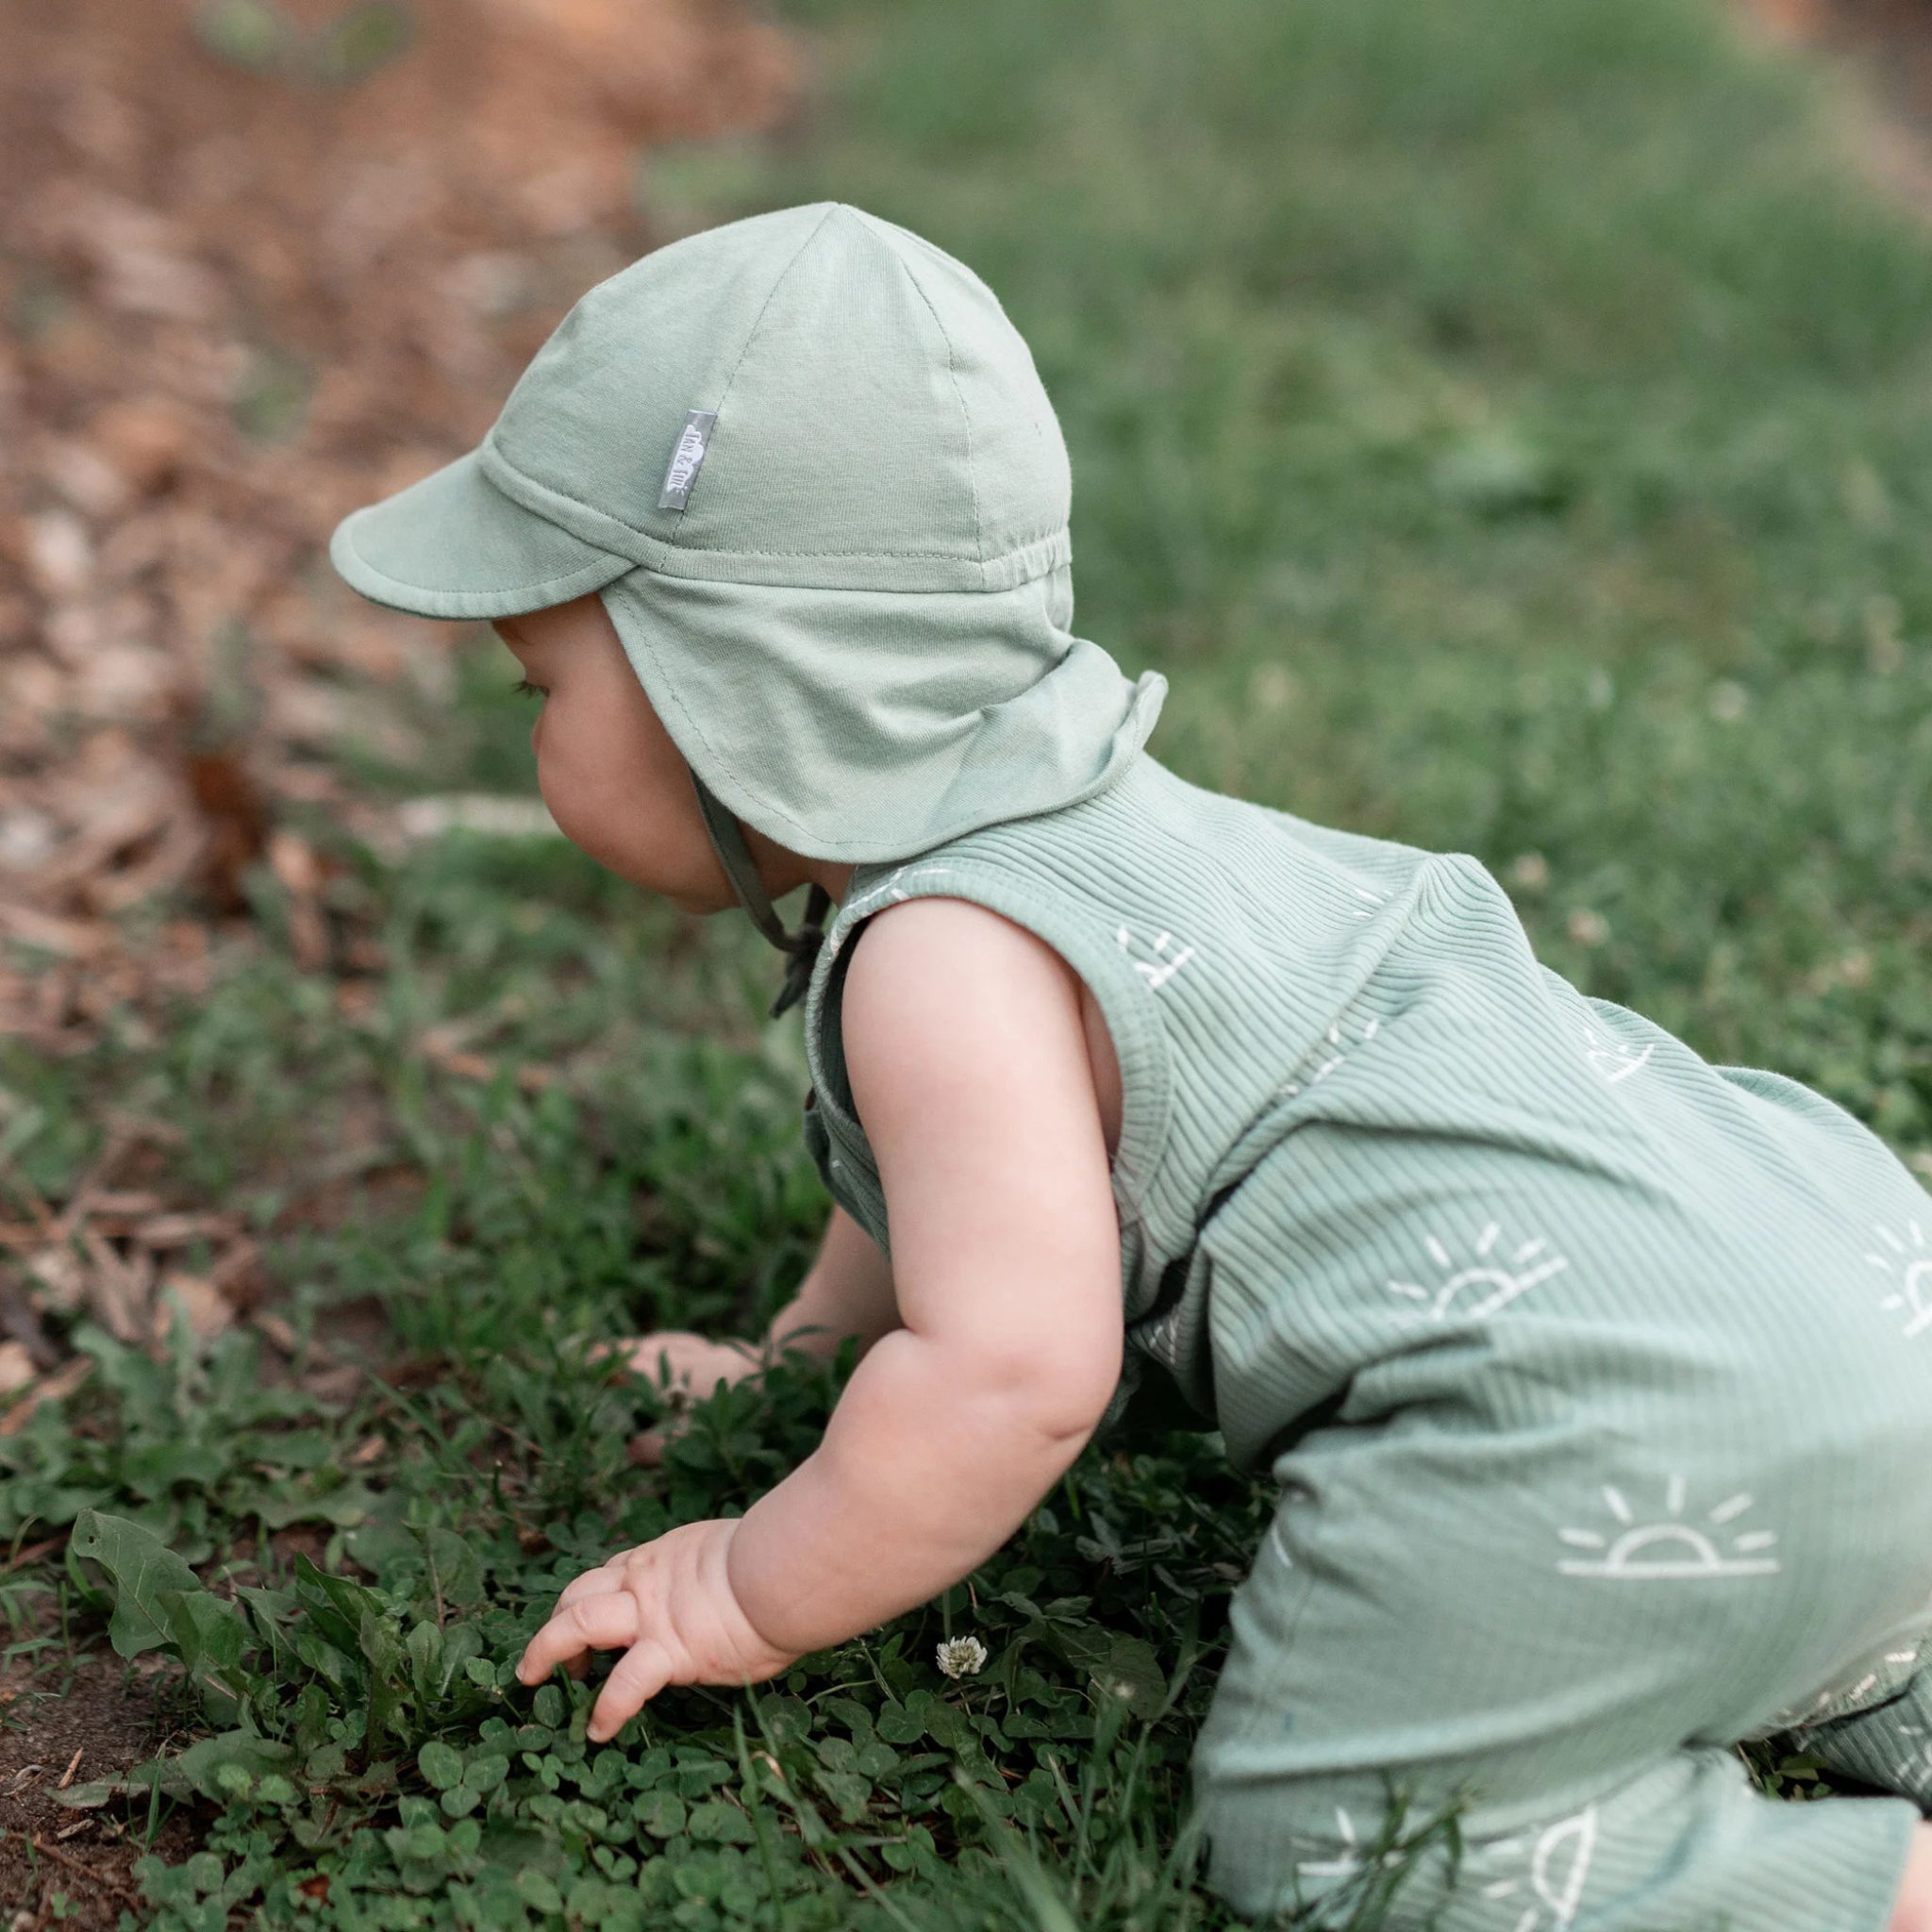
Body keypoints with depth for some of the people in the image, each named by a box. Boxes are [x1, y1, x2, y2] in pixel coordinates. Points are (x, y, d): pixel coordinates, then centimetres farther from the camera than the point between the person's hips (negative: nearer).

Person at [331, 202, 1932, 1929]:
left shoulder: (946, 954, -16)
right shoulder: (1056, 833, 17)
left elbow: (1010, 1369, -23)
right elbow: (976, 1154, 34)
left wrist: (746, 1598, -9)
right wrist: (794, 1356, 36)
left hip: (1624, 1430, -10)